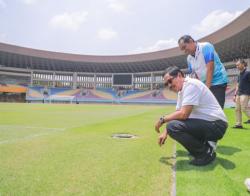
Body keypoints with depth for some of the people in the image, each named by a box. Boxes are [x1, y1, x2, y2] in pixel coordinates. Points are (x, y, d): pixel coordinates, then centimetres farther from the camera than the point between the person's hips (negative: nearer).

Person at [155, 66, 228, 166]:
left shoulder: (191, 84, -17)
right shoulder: (181, 90, 13)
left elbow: (183, 114, -25)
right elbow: (178, 113, 15)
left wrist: (162, 119, -11)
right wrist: (165, 132, 9)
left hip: (216, 125, -10)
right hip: (207, 123, 10)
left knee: (173, 126, -25)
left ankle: (206, 152, -7)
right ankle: (203, 145, 15)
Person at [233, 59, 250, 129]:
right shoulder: (239, 75, 17)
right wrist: (235, 95, 17)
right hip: (239, 93, 8)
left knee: (244, 108, -15)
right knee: (237, 109, 4)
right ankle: (239, 124, 8)